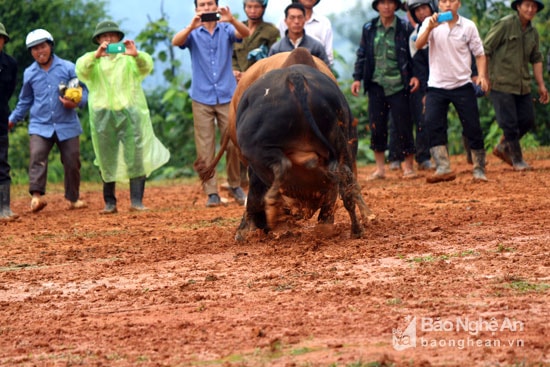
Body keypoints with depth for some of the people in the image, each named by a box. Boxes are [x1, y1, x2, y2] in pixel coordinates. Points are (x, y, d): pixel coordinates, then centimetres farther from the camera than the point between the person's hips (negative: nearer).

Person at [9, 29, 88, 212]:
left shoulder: (68, 68, -2)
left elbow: (84, 91, 1)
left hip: (67, 125, -1)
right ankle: (37, 196, -27)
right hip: (40, 126, 1)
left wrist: (76, 102, -19)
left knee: (72, 163, 4)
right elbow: (25, 100, 20)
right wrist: (12, 120, 15)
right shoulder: (29, 73, 8)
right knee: (37, 158, -20)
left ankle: (73, 198, 20)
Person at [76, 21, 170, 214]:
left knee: (135, 157, -8)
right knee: (107, 160, 3)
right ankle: (109, 203, 8)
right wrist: (96, 55, -30)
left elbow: (146, 67, -7)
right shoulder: (93, 60, 12)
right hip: (103, 115, 0)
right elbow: (81, 69, -10)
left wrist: (136, 54, -29)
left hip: (129, 112, 0)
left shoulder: (129, 58, 12)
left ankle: (137, 201, -10)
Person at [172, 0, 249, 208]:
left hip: (227, 96, 0)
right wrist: (192, 26, -35)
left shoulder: (226, 29, 6)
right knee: (205, 148, -3)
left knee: (233, 143, 1)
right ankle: (211, 192, 0)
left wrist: (231, 20, -35)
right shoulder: (193, 33, 5)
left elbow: (246, 34, -14)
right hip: (202, 98, 0)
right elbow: (176, 42, -15)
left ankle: (235, 185, 18)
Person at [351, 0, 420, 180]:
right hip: (376, 85, 3)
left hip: (398, 86, -2)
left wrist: (415, 76, -10)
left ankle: (408, 167, 8)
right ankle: (380, 168, 11)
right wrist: (357, 78, 4)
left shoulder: (405, 28, -1)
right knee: (376, 127, 2)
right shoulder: (369, 29, 7)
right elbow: (362, 55, 12)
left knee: (403, 126, -2)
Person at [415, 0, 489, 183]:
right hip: (436, 86, 0)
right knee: (432, 123, -16)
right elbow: (418, 45, -16)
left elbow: (479, 54, 6)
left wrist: (482, 75, -11)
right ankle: (443, 168, -16)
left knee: (473, 127, -2)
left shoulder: (468, 26, 1)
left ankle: (479, 169, 11)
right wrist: (430, 27, -32)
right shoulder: (430, 23, -1)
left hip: (462, 85, 0)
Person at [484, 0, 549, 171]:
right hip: (501, 84, -7)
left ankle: (502, 148, 25)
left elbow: (536, 59, 20)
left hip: (522, 85, 7)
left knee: (527, 120, 6)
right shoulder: (504, 25, -8)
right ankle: (517, 160, 7)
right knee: (509, 123, -6)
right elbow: (485, 50, -9)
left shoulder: (533, 32, 12)